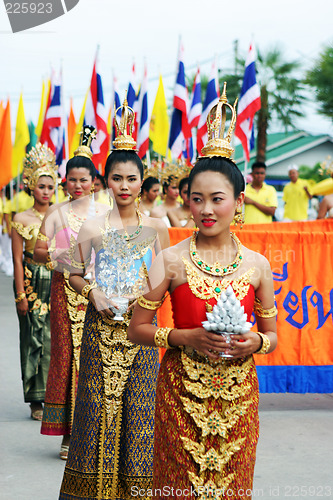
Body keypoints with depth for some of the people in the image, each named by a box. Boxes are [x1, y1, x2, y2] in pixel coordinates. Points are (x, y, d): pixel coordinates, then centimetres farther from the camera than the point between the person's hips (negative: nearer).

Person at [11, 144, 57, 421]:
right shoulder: (22, 219, -1)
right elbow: (18, 259, -3)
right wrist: (20, 294, -7)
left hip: (57, 283, 3)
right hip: (32, 282, -3)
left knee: (56, 338, -1)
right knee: (35, 338, -2)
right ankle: (37, 401, 5)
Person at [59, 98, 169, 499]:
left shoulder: (156, 228, 4)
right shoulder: (92, 228, 0)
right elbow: (74, 272, 8)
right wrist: (93, 293, -9)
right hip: (101, 326, -1)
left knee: (138, 403, 2)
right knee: (98, 402, 1)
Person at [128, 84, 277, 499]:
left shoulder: (256, 265, 1)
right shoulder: (171, 260, -4)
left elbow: (272, 334, 11)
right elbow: (137, 329, 0)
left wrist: (255, 343, -10)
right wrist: (186, 337, -14)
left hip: (237, 395, 2)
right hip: (182, 394, -2)